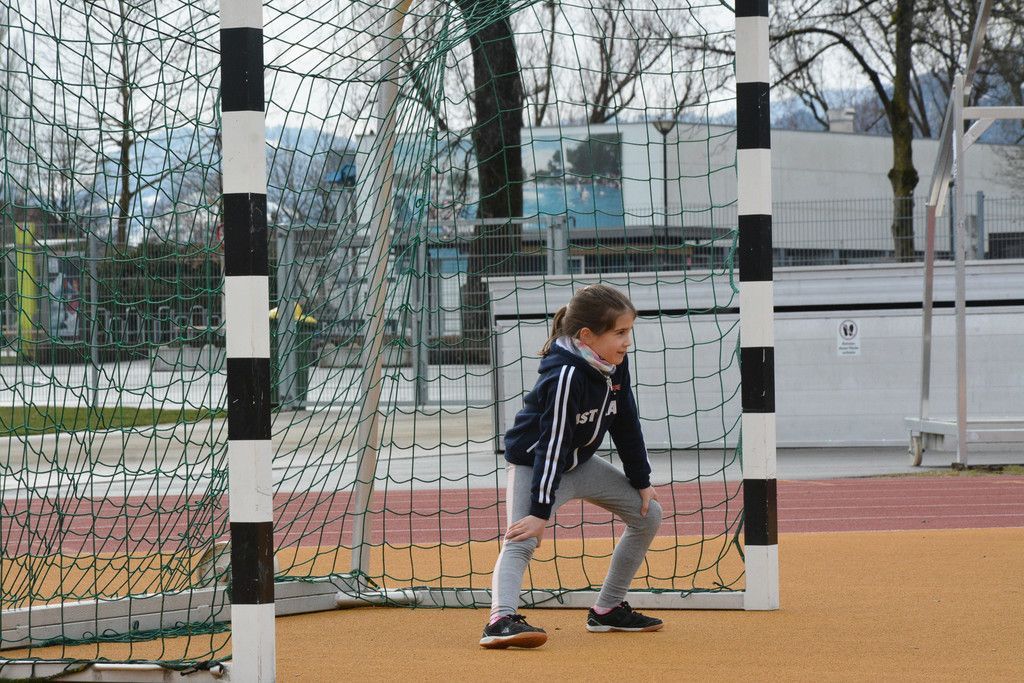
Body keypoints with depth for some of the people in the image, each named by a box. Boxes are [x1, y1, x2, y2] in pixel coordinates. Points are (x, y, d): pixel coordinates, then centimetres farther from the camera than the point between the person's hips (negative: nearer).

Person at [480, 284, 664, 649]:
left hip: (579, 462, 9)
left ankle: (607, 610, 17)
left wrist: (641, 480, 11)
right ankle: (501, 619, -49)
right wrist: (540, 511, -34)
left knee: (648, 513, 10)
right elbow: (552, 445, -33)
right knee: (522, 539, -30)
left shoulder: (615, 366, -6)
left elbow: (626, 425, 8)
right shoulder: (566, 376, -32)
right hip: (533, 464, -9)